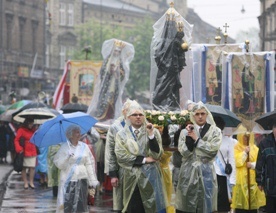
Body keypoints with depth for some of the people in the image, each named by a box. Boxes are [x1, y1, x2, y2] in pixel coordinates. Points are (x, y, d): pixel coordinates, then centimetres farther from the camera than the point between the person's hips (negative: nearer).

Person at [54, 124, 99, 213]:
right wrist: (67, 157, -22)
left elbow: (89, 164, 9)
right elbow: (59, 164, -5)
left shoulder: (84, 147, 8)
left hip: (82, 180, 3)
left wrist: (92, 181, 7)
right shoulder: (64, 147, 0)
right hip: (68, 181, -3)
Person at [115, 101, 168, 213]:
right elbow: (121, 155, -7)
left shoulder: (153, 132, 3)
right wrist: (144, 159, -9)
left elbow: (157, 154, -6)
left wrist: (151, 135, -15)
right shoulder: (122, 134, 5)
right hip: (132, 178, 0)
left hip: (150, 177, 0)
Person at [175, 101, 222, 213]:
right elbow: (184, 152, -5)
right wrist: (189, 136, -14)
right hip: (189, 172, 0)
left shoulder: (215, 131, 5)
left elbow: (213, 149, -10)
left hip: (206, 172, 0)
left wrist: (196, 139, -7)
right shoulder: (186, 131, 6)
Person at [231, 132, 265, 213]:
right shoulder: (236, 148, 1)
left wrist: (253, 165, -11)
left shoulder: (254, 148, 12)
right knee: (241, 201, -8)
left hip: (253, 178, 3)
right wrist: (245, 152, -12)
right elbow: (236, 162, -11)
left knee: (253, 200, 1)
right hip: (241, 179, -3)